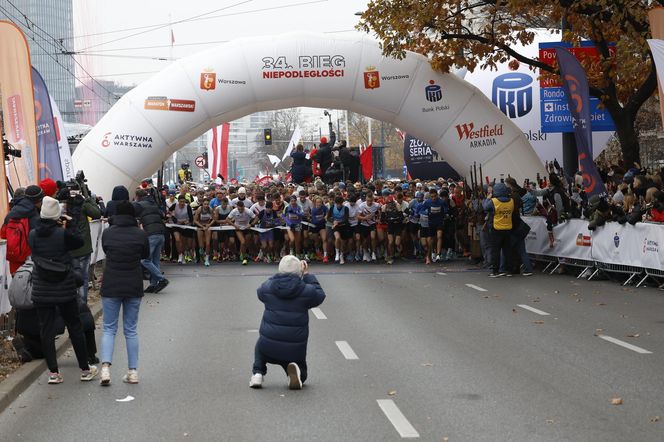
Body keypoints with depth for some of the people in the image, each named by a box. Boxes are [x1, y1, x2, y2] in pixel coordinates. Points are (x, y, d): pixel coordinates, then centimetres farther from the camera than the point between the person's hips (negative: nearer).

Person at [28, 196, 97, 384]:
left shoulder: (33, 235, -5)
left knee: (46, 330, 7)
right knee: (75, 327, 11)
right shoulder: (64, 234, -14)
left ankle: (53, 372, 6)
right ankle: (85, 369, 18)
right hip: (65, 290, -2)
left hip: (41, 292, 2)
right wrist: (69, 226, 4)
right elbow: (80, 242, 1)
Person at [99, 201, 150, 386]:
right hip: (134, 287, 0)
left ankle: (105, 367, -11)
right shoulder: (140, 234, -6)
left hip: (111, 287, 0)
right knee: (131, 330, 10)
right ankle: (133, 371, 9)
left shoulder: (107, 233, -4)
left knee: (109, 328, 7)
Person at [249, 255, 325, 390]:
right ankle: (295, 370, -10)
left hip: (269, 348, 1)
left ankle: (258, 373, 13)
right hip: (295, 349, -1)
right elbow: (320, 295, 15)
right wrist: (307, 275, 18)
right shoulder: (306, 290, -6)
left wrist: (278, 277, 24)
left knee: (260, 345, 38)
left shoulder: (268, 287, -3)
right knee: (302, 375, 26)